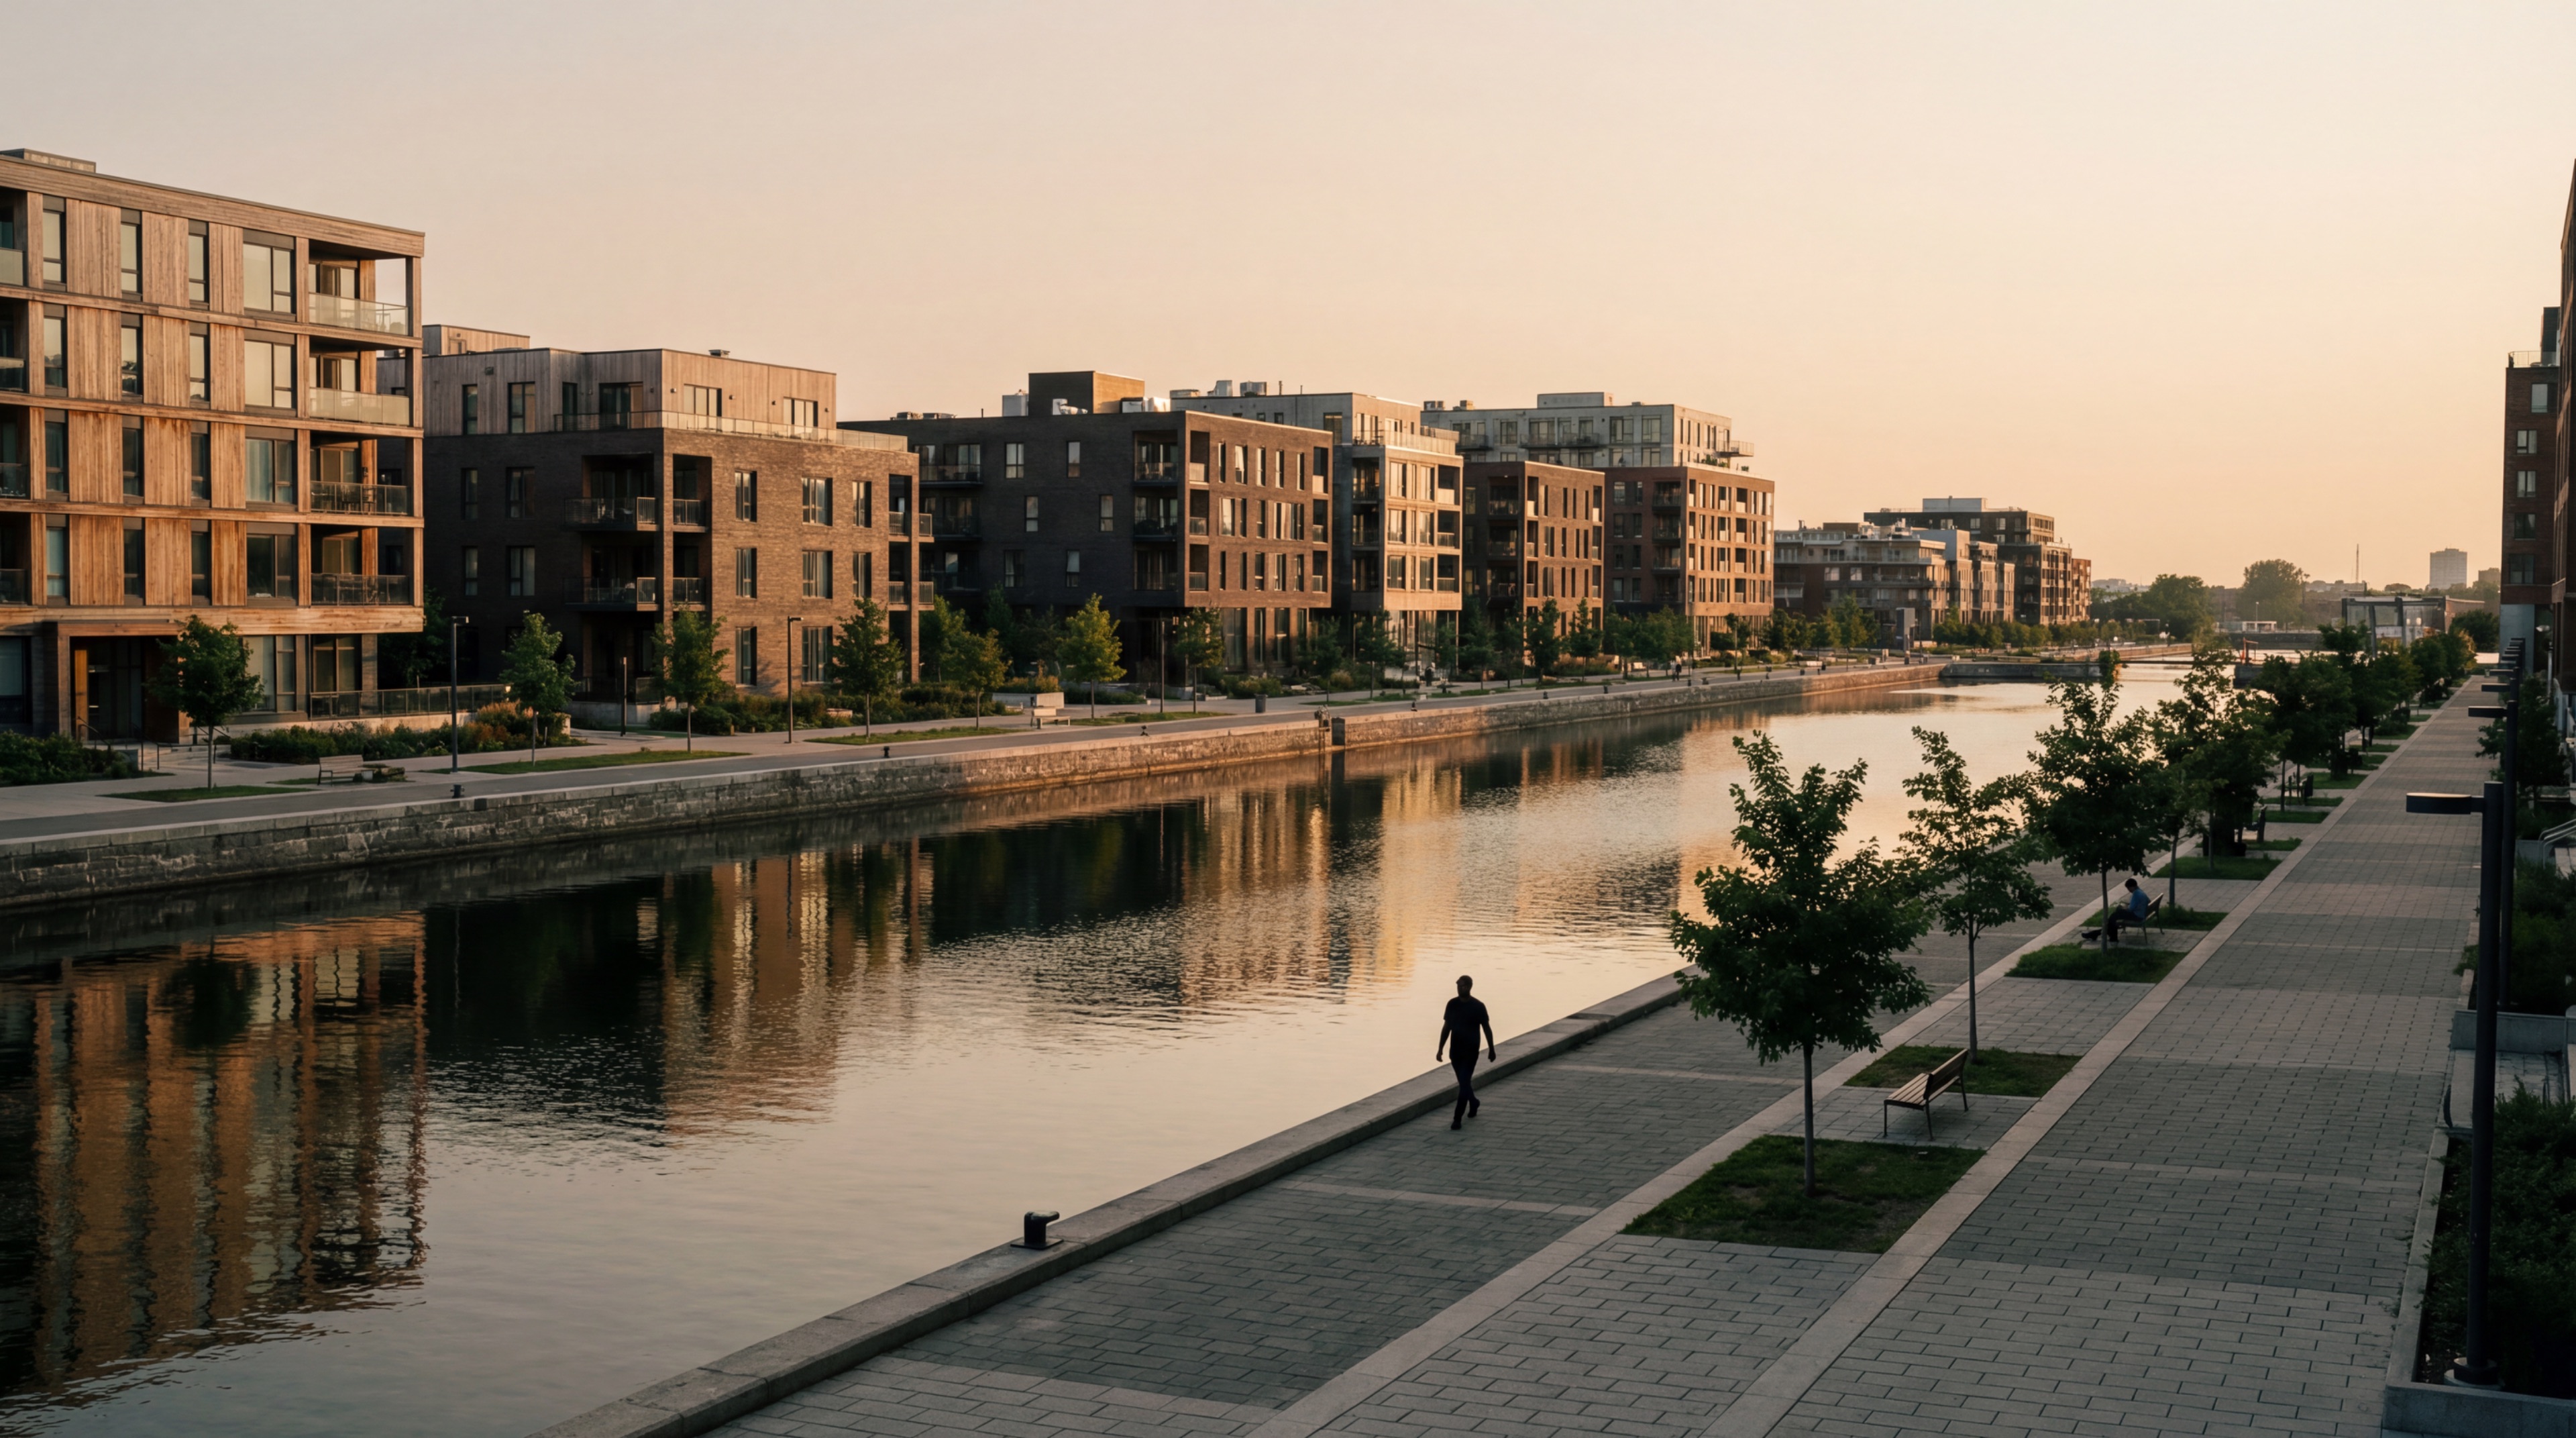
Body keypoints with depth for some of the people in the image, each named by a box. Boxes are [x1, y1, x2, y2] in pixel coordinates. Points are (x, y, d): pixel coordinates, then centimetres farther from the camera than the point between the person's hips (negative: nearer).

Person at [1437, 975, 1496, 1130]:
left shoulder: (1478, 1006, -10)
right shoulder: (1452, 1004, 1)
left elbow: (1487, 1028, -1)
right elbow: (1446, 1027, 8)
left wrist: (1491, 1049, 3)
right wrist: (1440, 1049, 7)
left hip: (1471, 1051, -5)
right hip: (1455, 1050, 5)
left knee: (1464, 1084, -9)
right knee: (1464, 1082, 18)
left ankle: (1458, 1118, -7)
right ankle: (1473, 1103, 45)